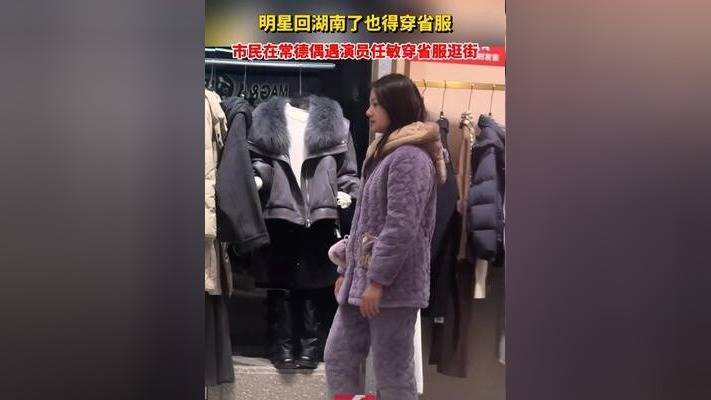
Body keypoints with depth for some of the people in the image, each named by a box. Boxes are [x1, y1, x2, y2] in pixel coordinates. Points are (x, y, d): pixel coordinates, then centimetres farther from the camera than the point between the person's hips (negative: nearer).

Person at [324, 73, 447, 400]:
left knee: (392, 374, 1)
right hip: (363, 278, 10)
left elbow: (402, 226, -22)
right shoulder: (383, 151, 17)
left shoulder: (410, 157, -14)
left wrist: (377, 280, -20)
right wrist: (347, 269, 18)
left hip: (392, 285, -10)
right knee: (338, 358, 13)